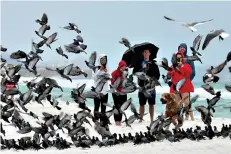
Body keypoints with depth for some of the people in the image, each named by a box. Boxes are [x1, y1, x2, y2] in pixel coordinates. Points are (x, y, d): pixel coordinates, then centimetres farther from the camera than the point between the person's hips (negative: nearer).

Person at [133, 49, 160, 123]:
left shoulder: (153, 64, 5)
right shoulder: (139, 63, 4)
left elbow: (157, 74, 3)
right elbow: (134, 72, -7)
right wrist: (141, 68, -20)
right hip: (142, 86, 0)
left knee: (151, 104, 5)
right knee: (142, 104, 5)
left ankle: (152, 120, 12)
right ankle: (141, 119, 12)